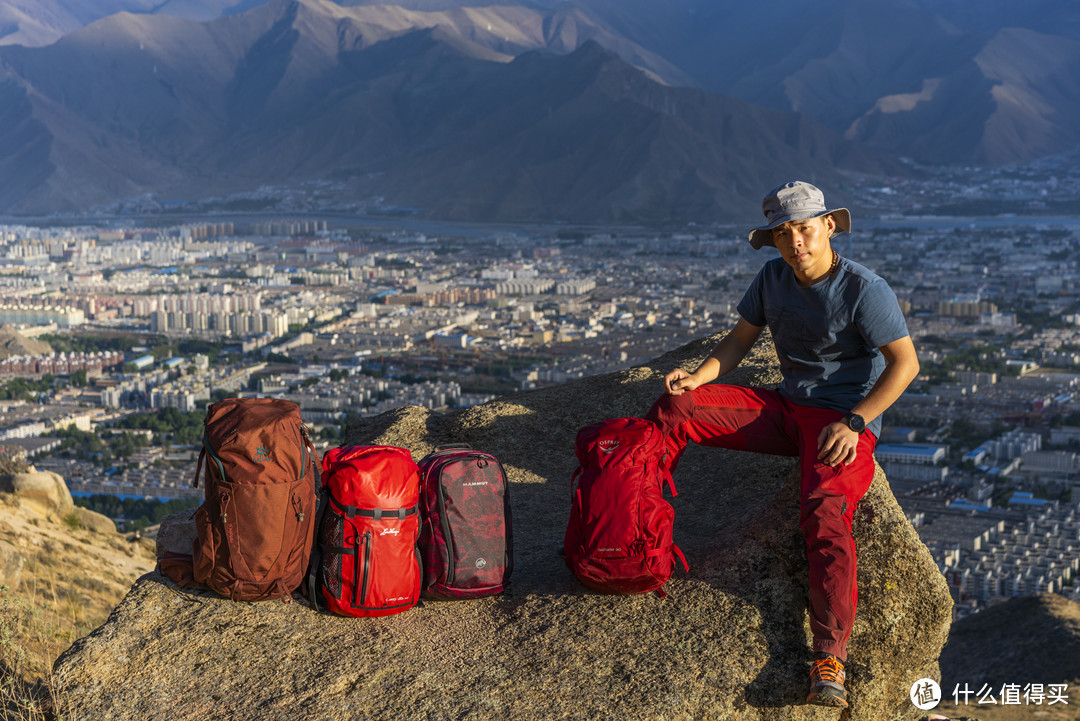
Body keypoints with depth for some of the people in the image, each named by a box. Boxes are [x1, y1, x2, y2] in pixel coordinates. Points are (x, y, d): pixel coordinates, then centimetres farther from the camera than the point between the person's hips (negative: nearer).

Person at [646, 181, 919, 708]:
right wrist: (700, 375, -6)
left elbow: (905, 363, -11)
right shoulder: (773, 278, 7)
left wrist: (853, 423, -20)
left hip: (845, 420, -6)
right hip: (788, 408, 6)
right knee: (676, 408, -11)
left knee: (824, 515, -34)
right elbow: (741, 339, 14)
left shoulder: (864, 289, -11)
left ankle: (830, 660, -45)